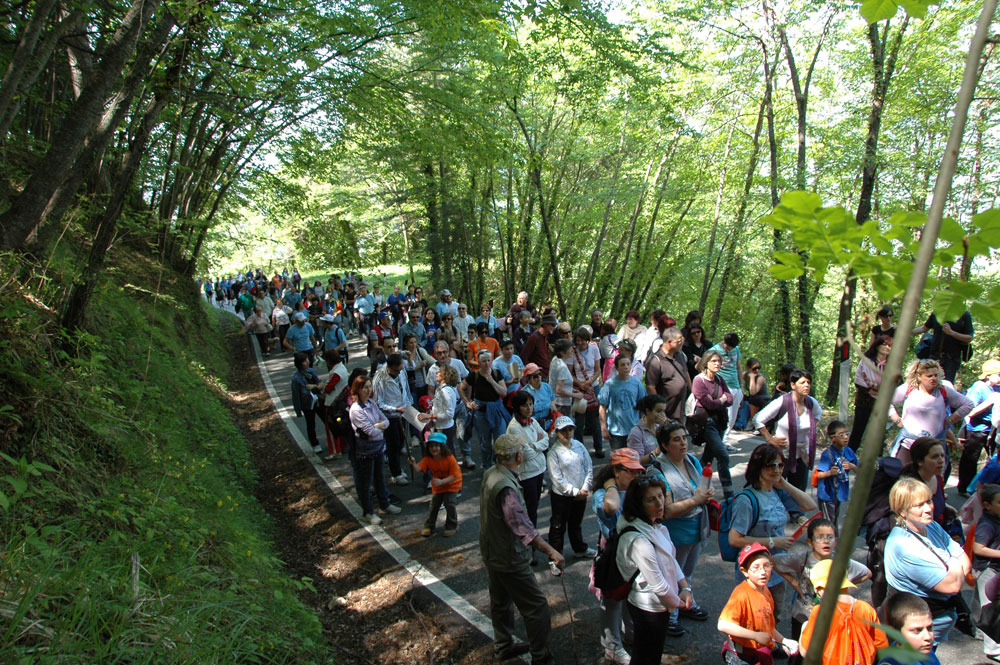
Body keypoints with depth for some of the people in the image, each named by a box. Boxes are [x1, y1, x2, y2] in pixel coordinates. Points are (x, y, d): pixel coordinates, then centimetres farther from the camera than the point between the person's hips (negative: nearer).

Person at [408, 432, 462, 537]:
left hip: (452, 484, -4)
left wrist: (441, 481, -39)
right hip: (437, 485, 4)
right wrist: (413, 464, -55)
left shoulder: (450, 458, -28)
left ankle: (452, 526, 11)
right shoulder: (428, 459, -19)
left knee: (449, 504, -12)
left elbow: (455, 475, -28)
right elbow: (418, 468, -32)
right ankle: (429, 526, 25)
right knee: (434, 505, 5)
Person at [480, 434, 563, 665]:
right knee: (537, 607, 4)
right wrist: (551, 552, -37)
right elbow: (523, 528, -36)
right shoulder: (506, 488, -33)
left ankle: (503, 646, 42)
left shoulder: (489, 474, -4)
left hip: (491, 553, 10)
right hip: (509, 558, -10)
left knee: (501, 602, 25)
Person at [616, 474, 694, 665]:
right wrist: (678, 602, -10)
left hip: (659, 604, 9)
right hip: (648, 608, -9)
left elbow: (671, 558, 9)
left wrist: (685, 587, -2)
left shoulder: (656, 526, -2)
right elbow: (657, 584, -26)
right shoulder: (638, 540, -33)